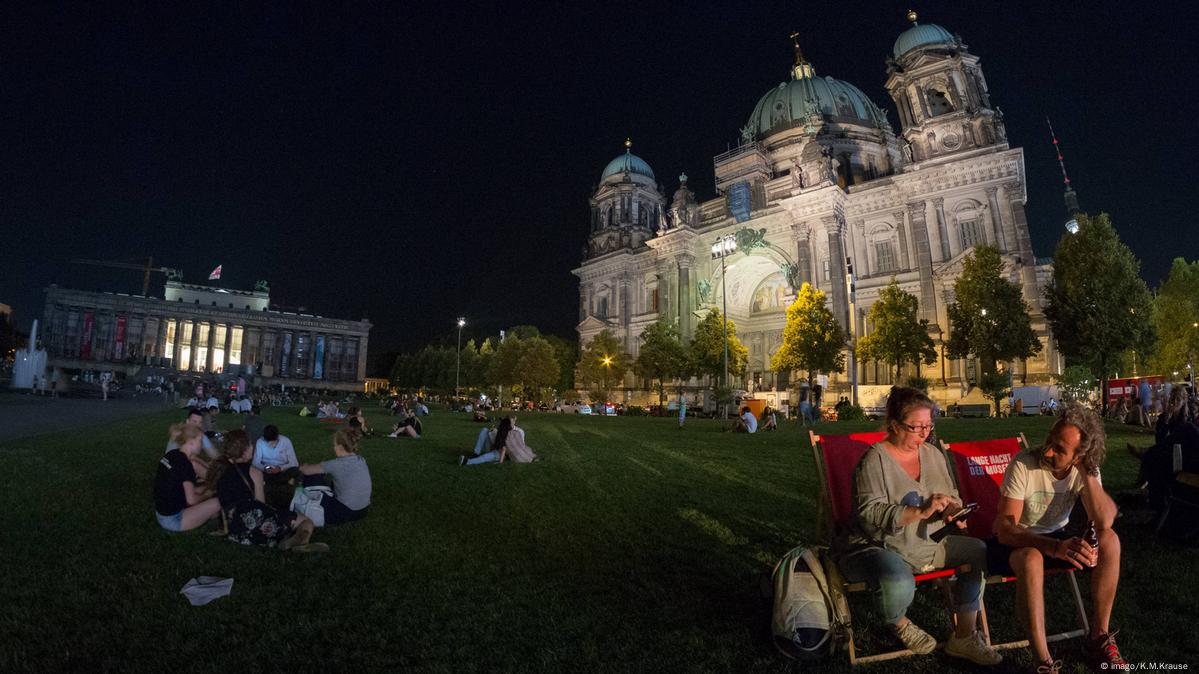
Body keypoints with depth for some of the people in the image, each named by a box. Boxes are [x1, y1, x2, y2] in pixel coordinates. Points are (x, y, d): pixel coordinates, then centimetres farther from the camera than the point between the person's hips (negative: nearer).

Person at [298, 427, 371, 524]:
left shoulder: (336, 464, -17)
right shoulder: (362, 461, 1)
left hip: (343, 514, -6)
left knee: (311, 476, 5)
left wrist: (304, 467, 17)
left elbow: (306, 470, -4)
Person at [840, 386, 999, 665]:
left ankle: (964, 637, 9)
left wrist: (954, 510, -5)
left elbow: (952, 497, 19)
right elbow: (870, 515, -24)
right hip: (878, 547, -8)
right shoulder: (874, 460, -14)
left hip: (927, 543, 8)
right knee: (899, 584, -35)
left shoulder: (934, 454, 8)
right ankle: (901, 625, 3)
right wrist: (921, 512, -33)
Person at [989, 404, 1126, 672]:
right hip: (1014, 542, -5)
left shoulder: (1085, 469, -9)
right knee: (1032, 558, -37)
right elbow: (1005, 529, -29)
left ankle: (1099, 639, -5)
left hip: (1056, 538, 6)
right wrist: (1055, 547, -43)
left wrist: (1086, 472, -27)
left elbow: (1104, 522, -23)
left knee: (1109, 541, -18)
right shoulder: (1024, 464, -25)